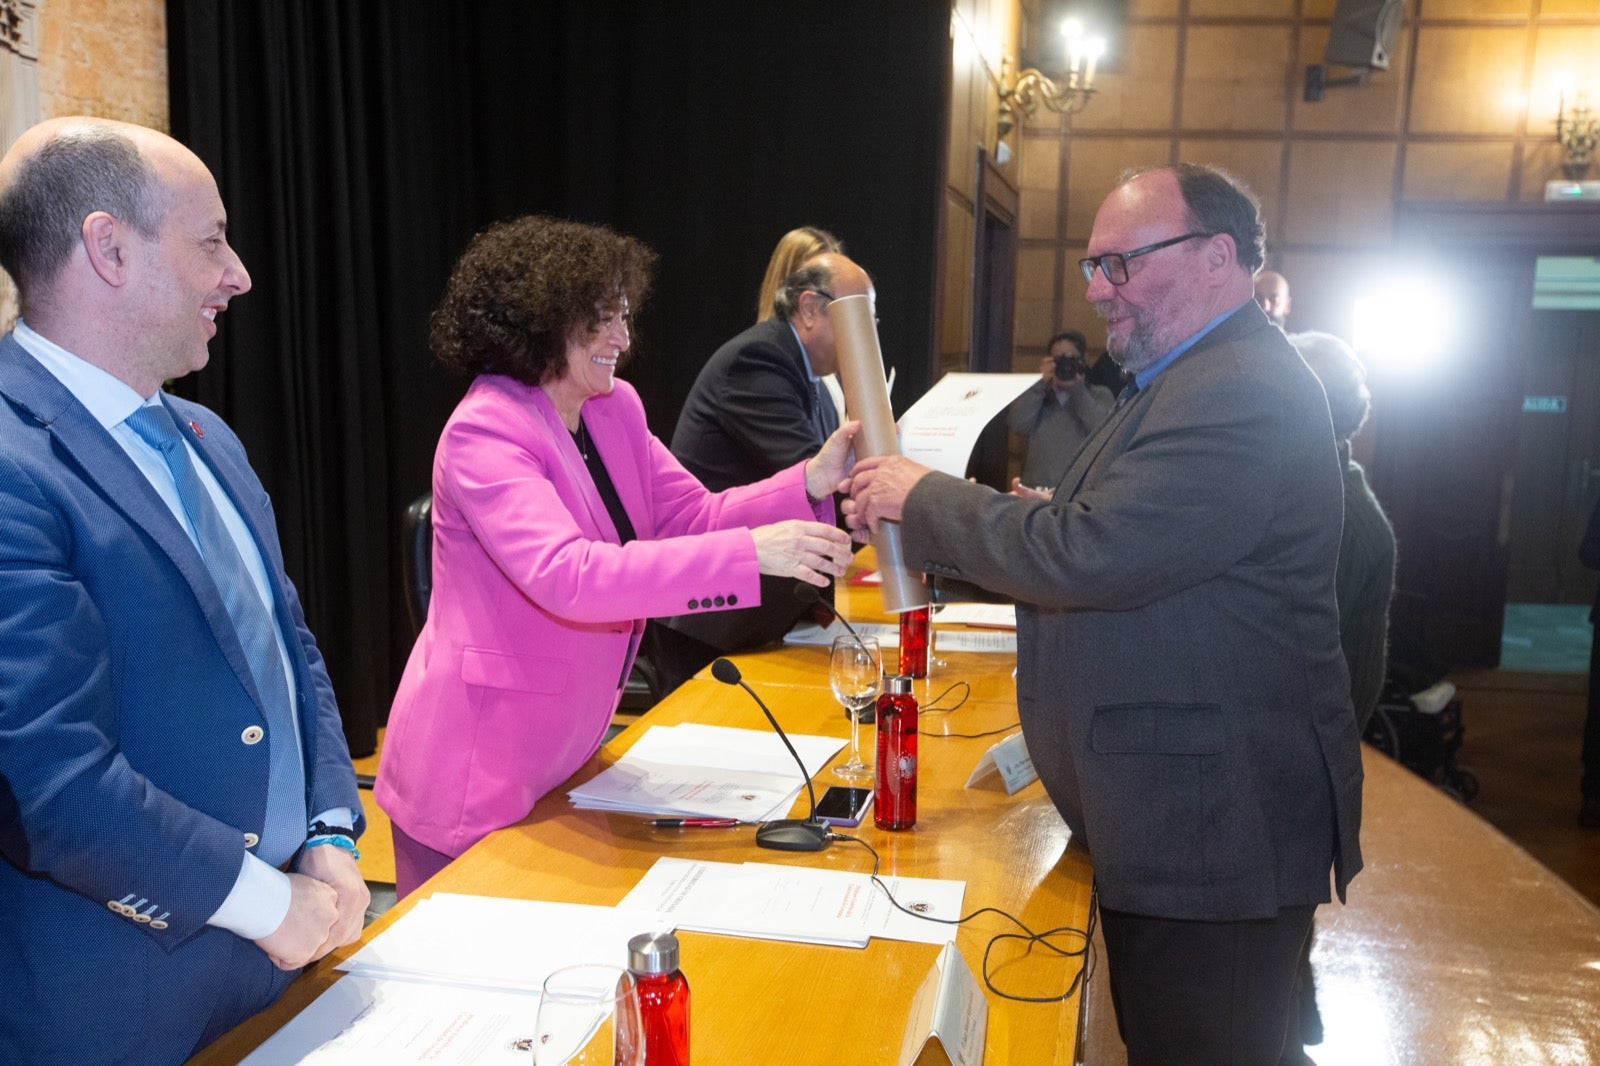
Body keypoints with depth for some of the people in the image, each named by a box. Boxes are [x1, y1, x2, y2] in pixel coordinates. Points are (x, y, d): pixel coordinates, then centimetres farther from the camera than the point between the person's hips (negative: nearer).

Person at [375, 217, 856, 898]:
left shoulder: (614, 409, 4)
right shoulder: (482, 435, -22)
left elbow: (691, 517, 2)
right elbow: (569, 576, -35)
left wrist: (812, 482, -14)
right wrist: (749, 553, -39)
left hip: (566, 756, 8)